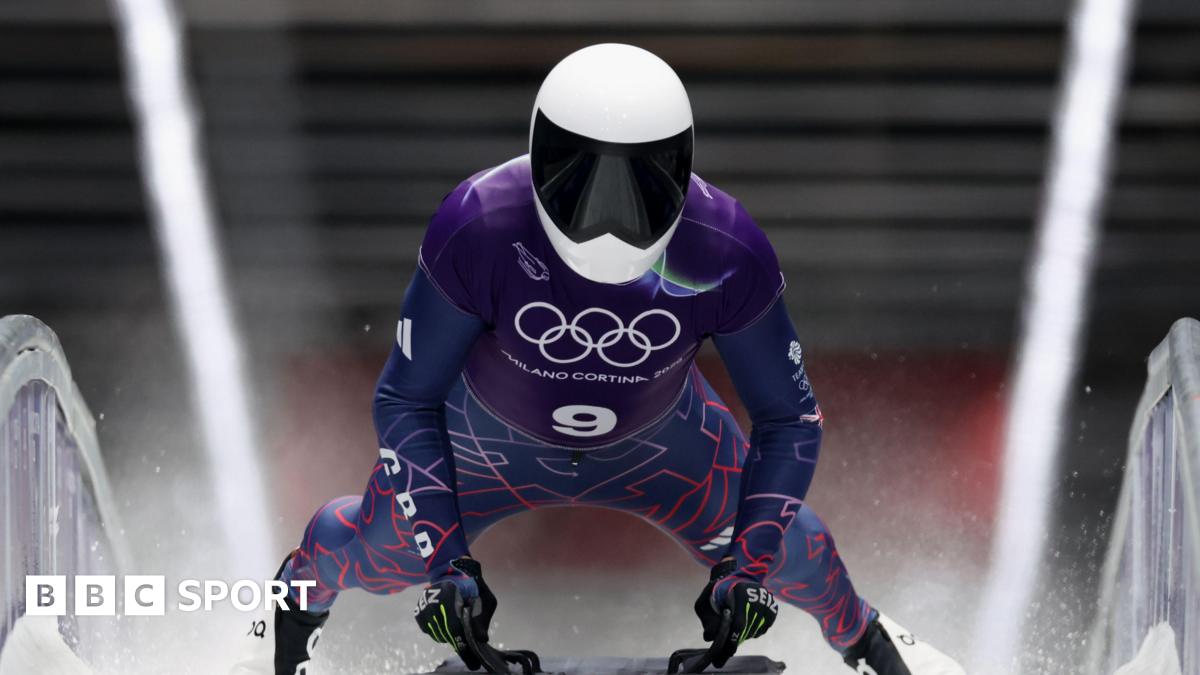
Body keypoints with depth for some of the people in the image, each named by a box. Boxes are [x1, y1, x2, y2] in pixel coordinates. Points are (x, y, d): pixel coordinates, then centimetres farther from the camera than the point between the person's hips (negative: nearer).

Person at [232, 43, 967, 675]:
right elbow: (406, 400, -25)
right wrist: (444, 562, -29)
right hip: (492, 437, -1)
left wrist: (750, 565, -26)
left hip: (656, 439, 1)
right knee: (387, 548, -1)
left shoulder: (727, 255, -35)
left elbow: (789, 417, -18)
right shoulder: (477, 228, -39)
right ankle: (299, 592, 38)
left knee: (785, 548, 6)